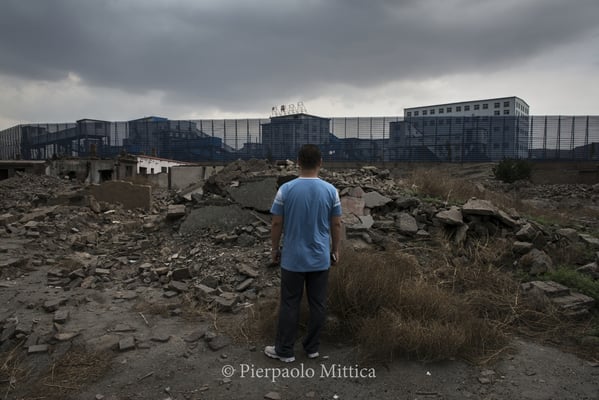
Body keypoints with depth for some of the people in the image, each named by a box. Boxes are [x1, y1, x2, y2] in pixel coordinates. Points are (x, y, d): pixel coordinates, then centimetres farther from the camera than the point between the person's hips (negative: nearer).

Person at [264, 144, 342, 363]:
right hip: (320, 259, 2)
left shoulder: (286, 189, -11)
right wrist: (335, 250, 13)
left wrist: (275, 249, 8)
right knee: (318, 304, 13)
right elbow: (336, 225, 0)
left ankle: (284, 350, 18)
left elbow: (276, 224, -6)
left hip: (292, 259, -1)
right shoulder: (330, 190, -7)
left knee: (289, 305, 9)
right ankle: (312, 348, 25)